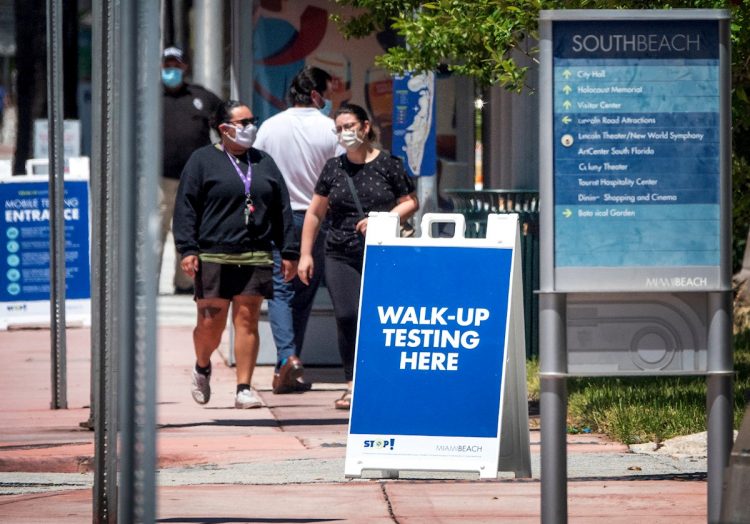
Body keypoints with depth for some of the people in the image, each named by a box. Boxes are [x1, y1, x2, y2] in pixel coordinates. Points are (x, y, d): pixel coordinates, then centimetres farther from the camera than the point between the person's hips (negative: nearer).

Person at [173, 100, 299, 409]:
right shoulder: (203, 161, 4)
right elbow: (185, 207, -1)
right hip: (214, 256, -3)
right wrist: (187, 249, -11)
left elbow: (282, 210, 18)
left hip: (255, 258, 3)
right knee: (210, 322, -2)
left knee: (247, 320, -3)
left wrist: (289, 251, 12)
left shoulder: (264, 163, 17)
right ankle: (202, 368, 27)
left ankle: (244, 389, -1)